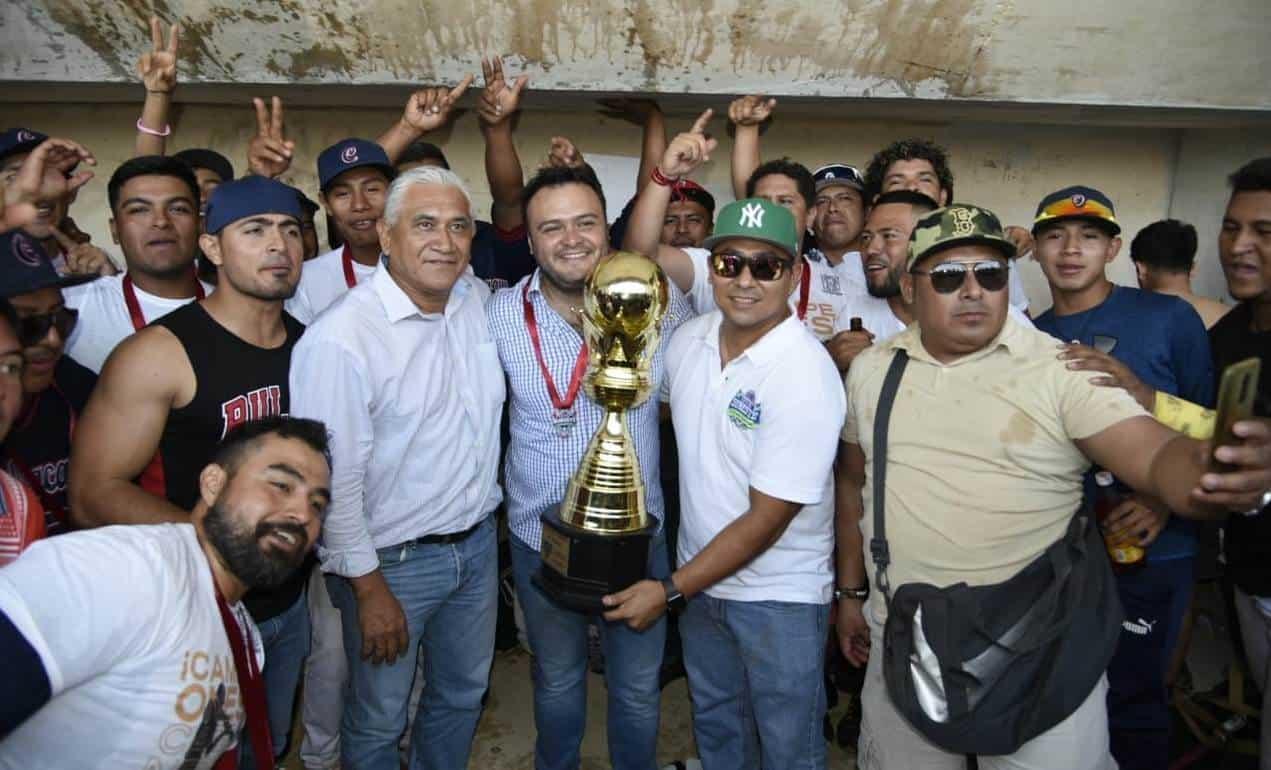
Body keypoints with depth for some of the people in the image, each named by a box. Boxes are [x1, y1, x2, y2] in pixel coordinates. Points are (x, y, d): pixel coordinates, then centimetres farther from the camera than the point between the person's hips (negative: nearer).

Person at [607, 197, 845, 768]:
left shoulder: (807, 375, -25)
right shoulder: (690, 339, -5)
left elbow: (766, 520, -23)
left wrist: (669, 590, -18)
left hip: (780, 598, -6)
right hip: (701, 578, 6)